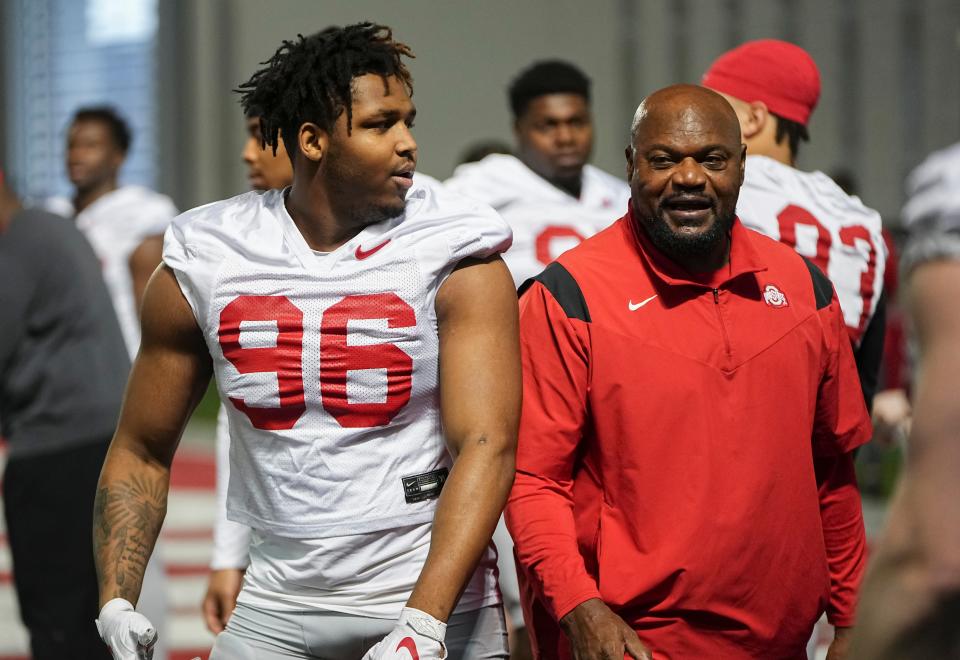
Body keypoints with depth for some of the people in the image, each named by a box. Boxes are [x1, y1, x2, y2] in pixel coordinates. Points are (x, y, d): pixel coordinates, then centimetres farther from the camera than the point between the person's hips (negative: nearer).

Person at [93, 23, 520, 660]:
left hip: (430, 593, -2)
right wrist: (116, 601, -5)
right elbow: (141, 452, 9)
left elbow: (486, 447, -17)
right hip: (277, 605, 2)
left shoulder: (457, 258, -8)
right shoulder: (203, 265, 1)